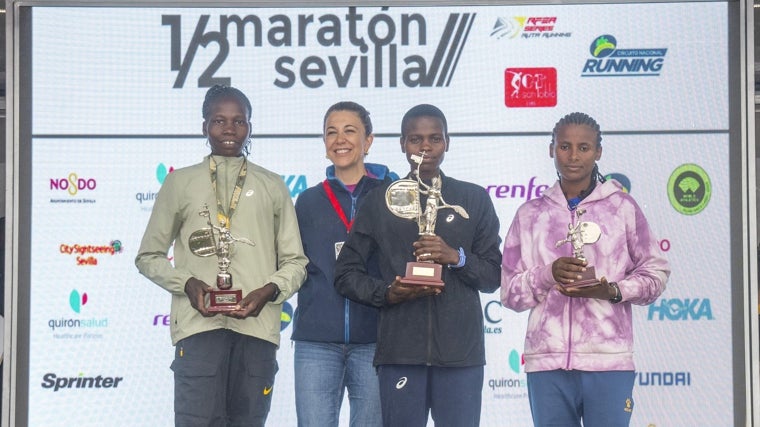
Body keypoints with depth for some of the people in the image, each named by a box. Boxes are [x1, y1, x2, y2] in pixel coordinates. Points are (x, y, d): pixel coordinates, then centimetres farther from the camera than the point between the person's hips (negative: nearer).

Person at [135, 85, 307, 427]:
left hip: (257, 326, 2)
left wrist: (269, 291, -6)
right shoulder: (181, 183, 13)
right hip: (198, 325, -1)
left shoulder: (272, 187, 16)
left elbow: (295, 261, 15)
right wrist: (187, 283, -5)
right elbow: (148, 256, 14)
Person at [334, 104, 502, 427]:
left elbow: (494, 276, 10)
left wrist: (457, 257, -8)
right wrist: (387, 292, -8)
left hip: (461, 351, 0)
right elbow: (346, 273, 10)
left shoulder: (474, 199, 13)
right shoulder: (380, 201, 13)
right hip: (399, 351, 0)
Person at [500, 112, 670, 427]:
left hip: (608, 360, -2)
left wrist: (612, 291, -11)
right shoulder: (530, 214, 12)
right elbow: (509, 291, 9)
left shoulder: (622, 207, 6)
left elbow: (655, 273, 6)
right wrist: (548, 275, -10)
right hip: (546, 362, 2)